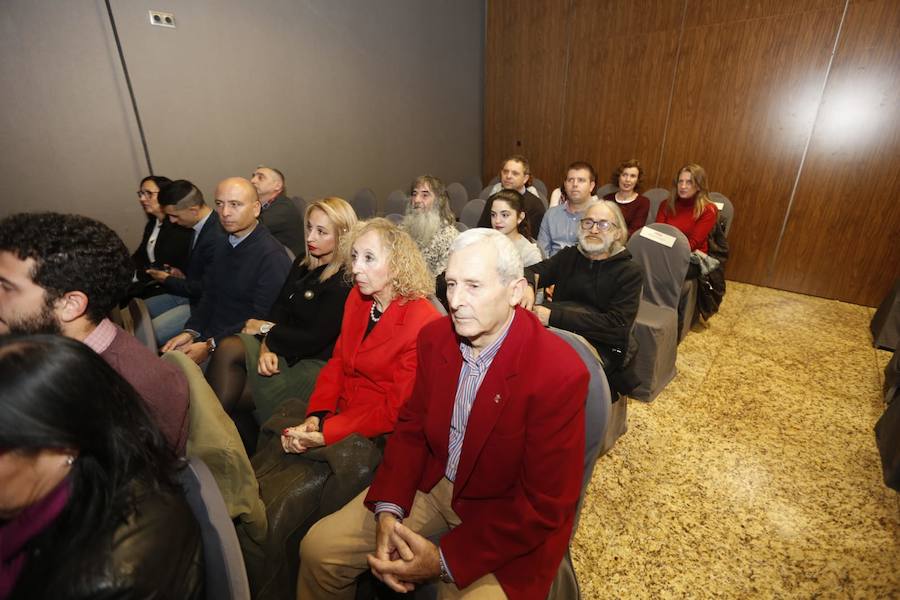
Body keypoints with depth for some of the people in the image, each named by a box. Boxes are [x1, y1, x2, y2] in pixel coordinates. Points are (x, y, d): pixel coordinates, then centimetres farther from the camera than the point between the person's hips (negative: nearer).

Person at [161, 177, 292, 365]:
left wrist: (211, 346, -17)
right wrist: (190, 332, -1)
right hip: (209, 336, 8)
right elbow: (209, 296, 15)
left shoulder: (272, 256, -17)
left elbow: (262, 320, -19)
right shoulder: (224, 247, 13)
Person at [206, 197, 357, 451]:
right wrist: (266, 345, -14)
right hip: (284, 353, 7)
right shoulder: (302, 264, 10)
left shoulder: (345, 283, -17)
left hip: (314, 367, -7)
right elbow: (278, 311, 6)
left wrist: (265, 329, -6)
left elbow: (314, 340, -18)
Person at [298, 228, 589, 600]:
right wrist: (388, 510, -11)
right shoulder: (434, 337, -9)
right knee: (319, 548, -1)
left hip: (507, 516, -3)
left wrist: (445, 561, -20)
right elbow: (412, 426, 2)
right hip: (432, 484, 4)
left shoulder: (561, 374, -25)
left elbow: (546, 506, -19)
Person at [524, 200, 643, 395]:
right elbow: (531, 271, 5)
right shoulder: (568, 256, 14)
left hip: (601, 347, -3)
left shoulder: (630, 271, 0)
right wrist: (526, 285, -23)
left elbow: (616, 324, -12)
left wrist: (553, 317, -21)